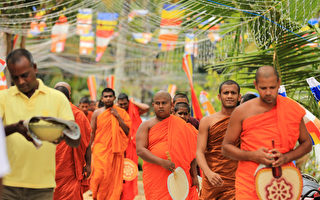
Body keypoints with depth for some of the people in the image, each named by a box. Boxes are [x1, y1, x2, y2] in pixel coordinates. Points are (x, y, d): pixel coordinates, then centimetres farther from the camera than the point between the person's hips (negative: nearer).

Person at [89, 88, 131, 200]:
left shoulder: (121, 113, 8)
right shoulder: (97, 113, 6)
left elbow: (127, 130, 0)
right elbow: (92, 132, 8)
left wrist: (117, 116, -7)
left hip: (116, 150, 1)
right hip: (100, 149, -1)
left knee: (114, 178, 0)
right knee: (100, 175, -13)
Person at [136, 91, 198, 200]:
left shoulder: (181, 125, 11)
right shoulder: (146, 125, 7)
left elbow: (192, 151, 13)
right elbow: (140, 150, -5)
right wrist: (162, 162, -17)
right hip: (155, 179, -1)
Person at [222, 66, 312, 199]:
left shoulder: (292, 110, 4)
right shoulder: (242, 112, -1)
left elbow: (306, 143, 12)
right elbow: (226, 148, 4)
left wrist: (286, 158, -7)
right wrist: (253, 156, -13)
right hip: (249, 182, -1)